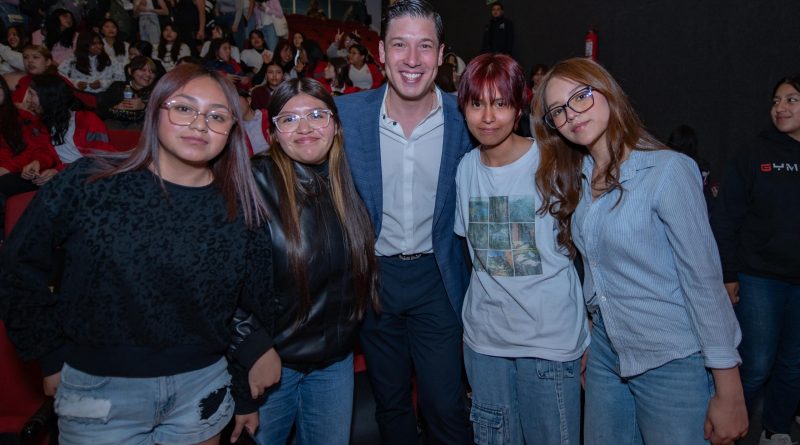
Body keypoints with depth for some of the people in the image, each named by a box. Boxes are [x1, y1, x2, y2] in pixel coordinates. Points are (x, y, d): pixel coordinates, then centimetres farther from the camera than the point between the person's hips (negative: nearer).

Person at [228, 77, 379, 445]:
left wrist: (349, 331, 11)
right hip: (268, 359, -4)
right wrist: (253, 349, -18)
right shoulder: (255, 184, -16)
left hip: (335, 359, 5)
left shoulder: (347, 186, 1)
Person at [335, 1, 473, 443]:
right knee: (390, 404, 19)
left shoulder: (463, 118, -8)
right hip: (372, 275, 1)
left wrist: (473, 283, 0)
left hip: (437, 277, -1)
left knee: (446, 409, 5)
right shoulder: (346, 113, -9)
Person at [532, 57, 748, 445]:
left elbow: (704, 281, -17)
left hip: (673, 364, -6)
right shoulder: (572, 180, 3)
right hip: (606, 352, 6)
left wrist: (729, 394, -15)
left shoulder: (666, 170, -16)